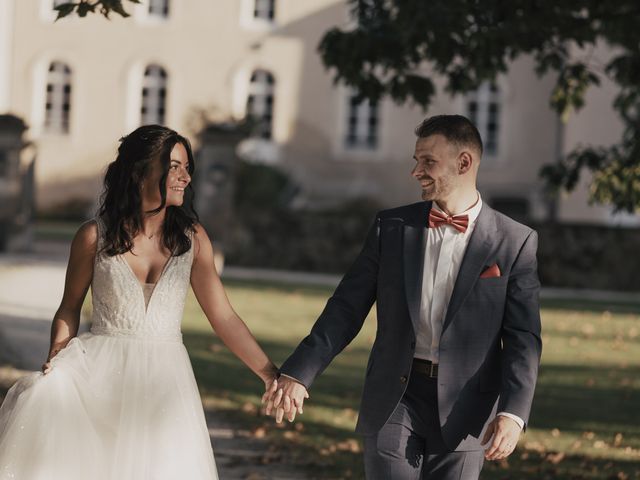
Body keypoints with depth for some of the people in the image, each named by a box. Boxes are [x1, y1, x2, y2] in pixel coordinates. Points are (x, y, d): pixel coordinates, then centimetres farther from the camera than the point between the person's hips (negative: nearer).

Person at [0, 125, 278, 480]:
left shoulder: (192, 239, 3)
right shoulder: (95, 236, -1)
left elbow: (224, 319, 3)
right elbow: (69, 309, 10)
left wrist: (272, 377, -3)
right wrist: (56, 358, -8)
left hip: (164, 377, 2)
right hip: (101, 372, -2)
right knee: (43, 398, -31)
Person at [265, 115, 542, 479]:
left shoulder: (516, 243, -2)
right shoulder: (392, 227, 6)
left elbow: (523, 338, -5)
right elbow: (347, 308, 5)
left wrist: (512, 412, -19)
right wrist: (299, 374, -5)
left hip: (463, 409, -1)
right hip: (394, 398, 2)